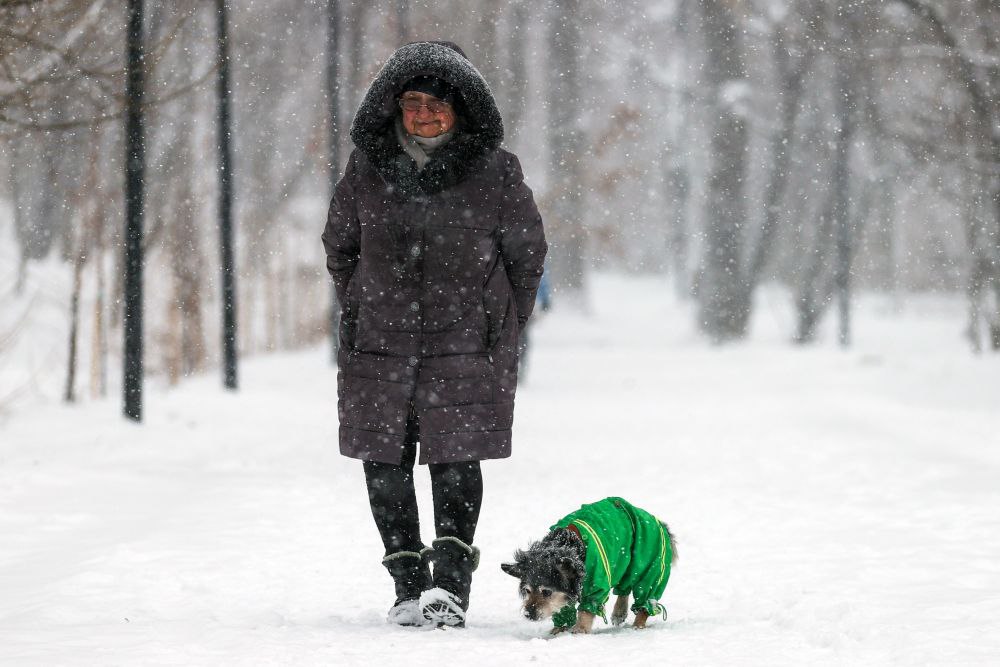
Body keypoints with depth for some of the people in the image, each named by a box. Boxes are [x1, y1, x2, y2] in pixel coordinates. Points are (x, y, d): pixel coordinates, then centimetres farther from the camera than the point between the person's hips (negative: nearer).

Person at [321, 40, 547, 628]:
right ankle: (408, 584, 14)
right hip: (380, 342, 3)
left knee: (455, 457, -12)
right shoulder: (367, 168, 4)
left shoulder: (495, 171, -2)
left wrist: (501, 330, 9)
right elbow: (341, 245, 18)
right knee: (385, 460, 4)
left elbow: (526, 253, 8)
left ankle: (451, 583, -10)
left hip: (465, 342, -3)